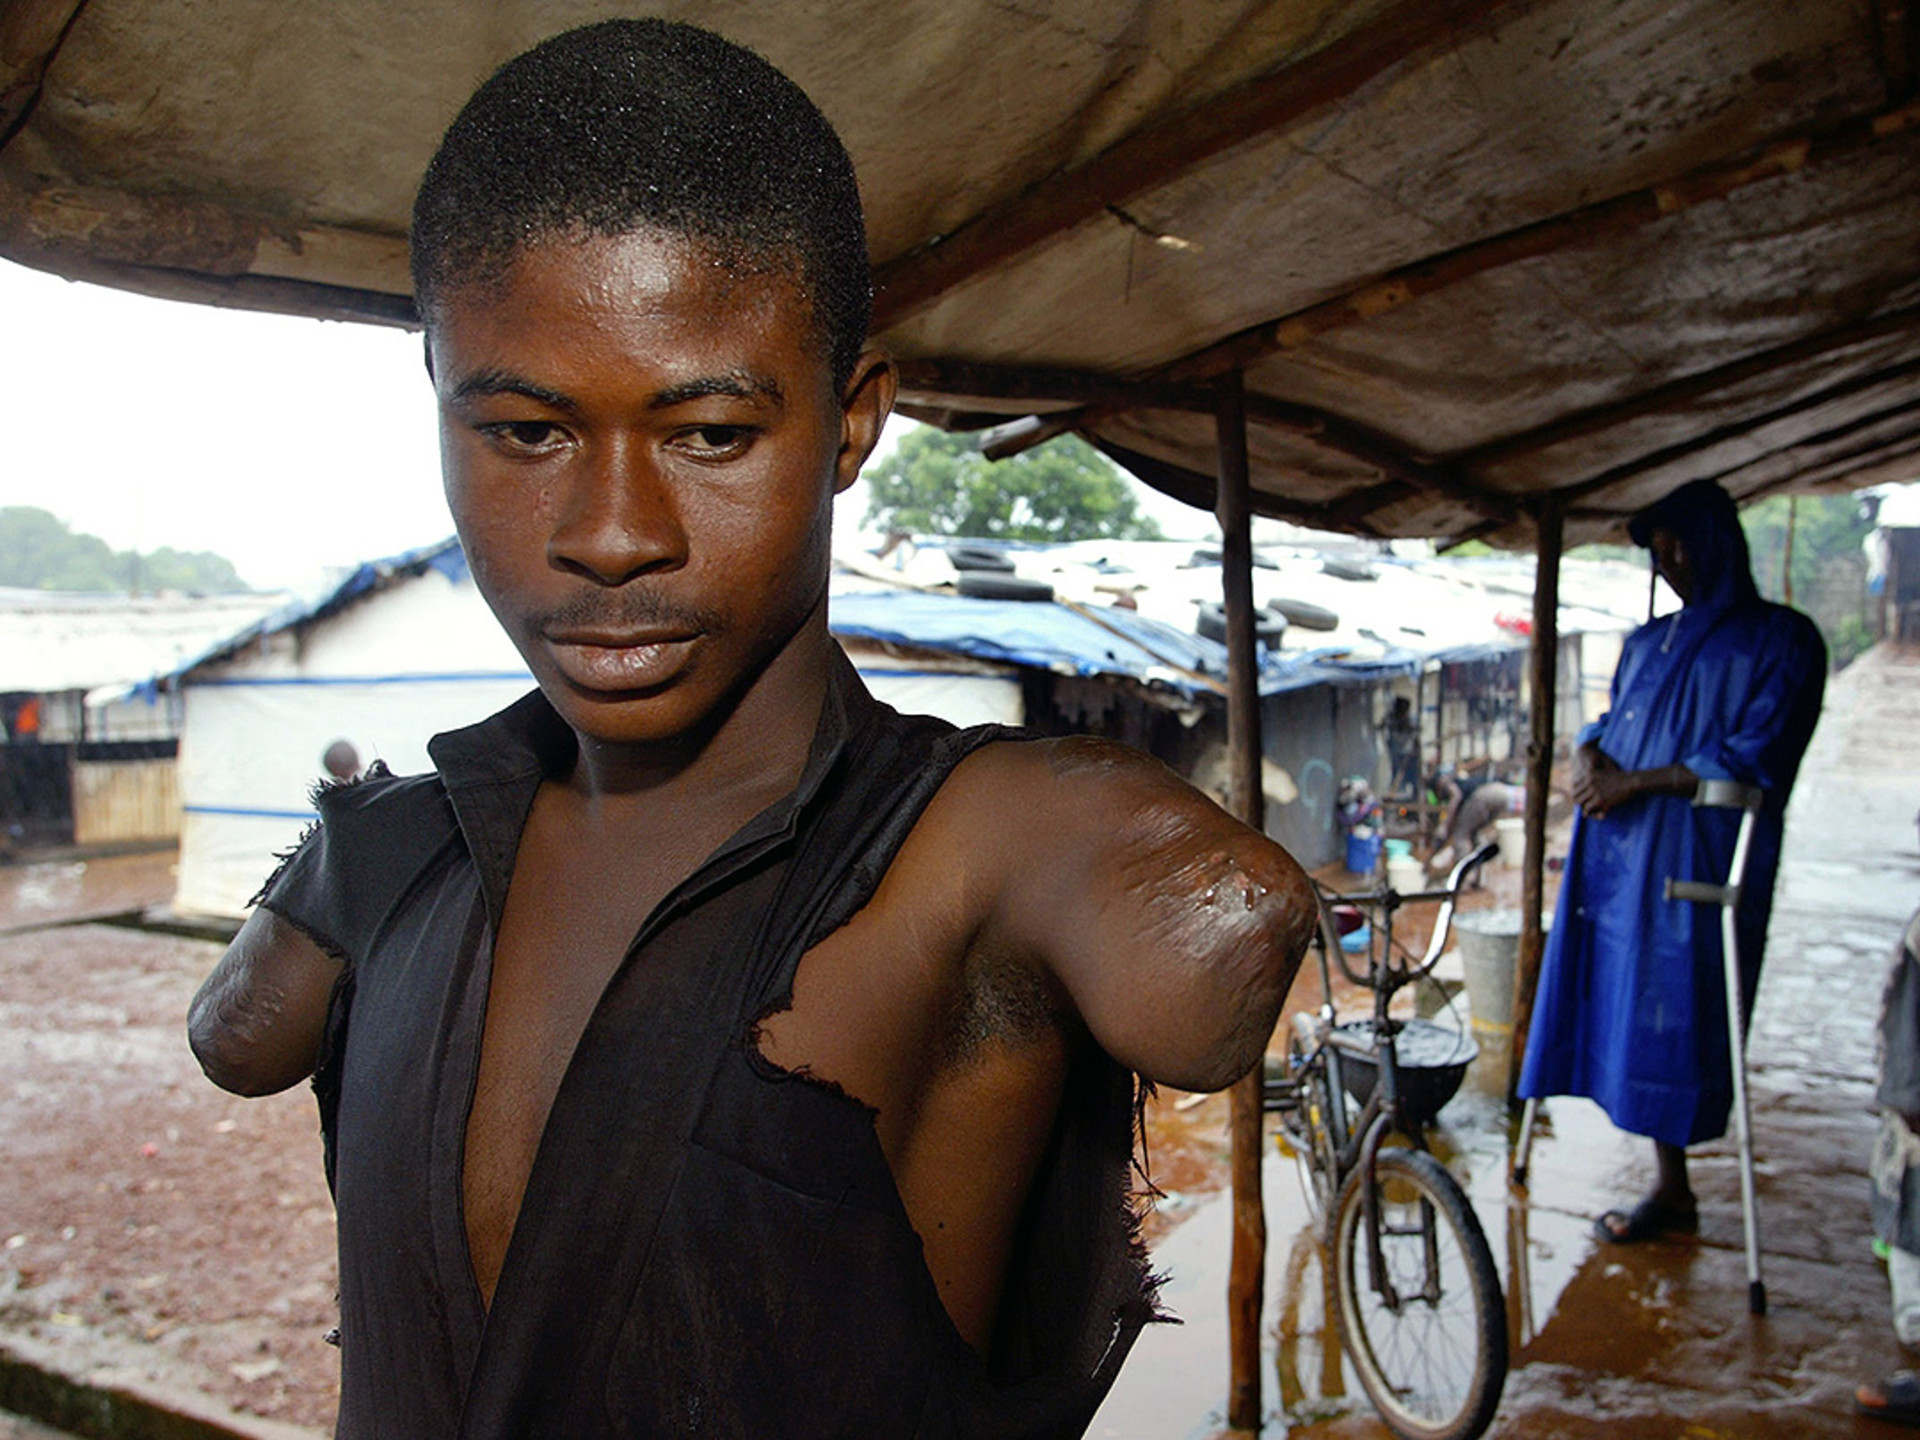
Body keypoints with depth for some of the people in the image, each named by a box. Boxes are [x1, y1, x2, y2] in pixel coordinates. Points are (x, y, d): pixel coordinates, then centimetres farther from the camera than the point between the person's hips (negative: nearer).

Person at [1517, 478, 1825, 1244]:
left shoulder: (1780, 640, -4)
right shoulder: (1647, 642, 17)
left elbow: (1755, 760, -13)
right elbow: (1609, 721, 22)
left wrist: (1636, 783, -15)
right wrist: (1588, 755, -2)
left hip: (1696, 861, -6)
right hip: (1622, 856, 6)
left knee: (1669, 1015, -2)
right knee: (1625, 1005, 6)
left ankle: (1673, 1191, 11)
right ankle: (1669, 1183, 17)